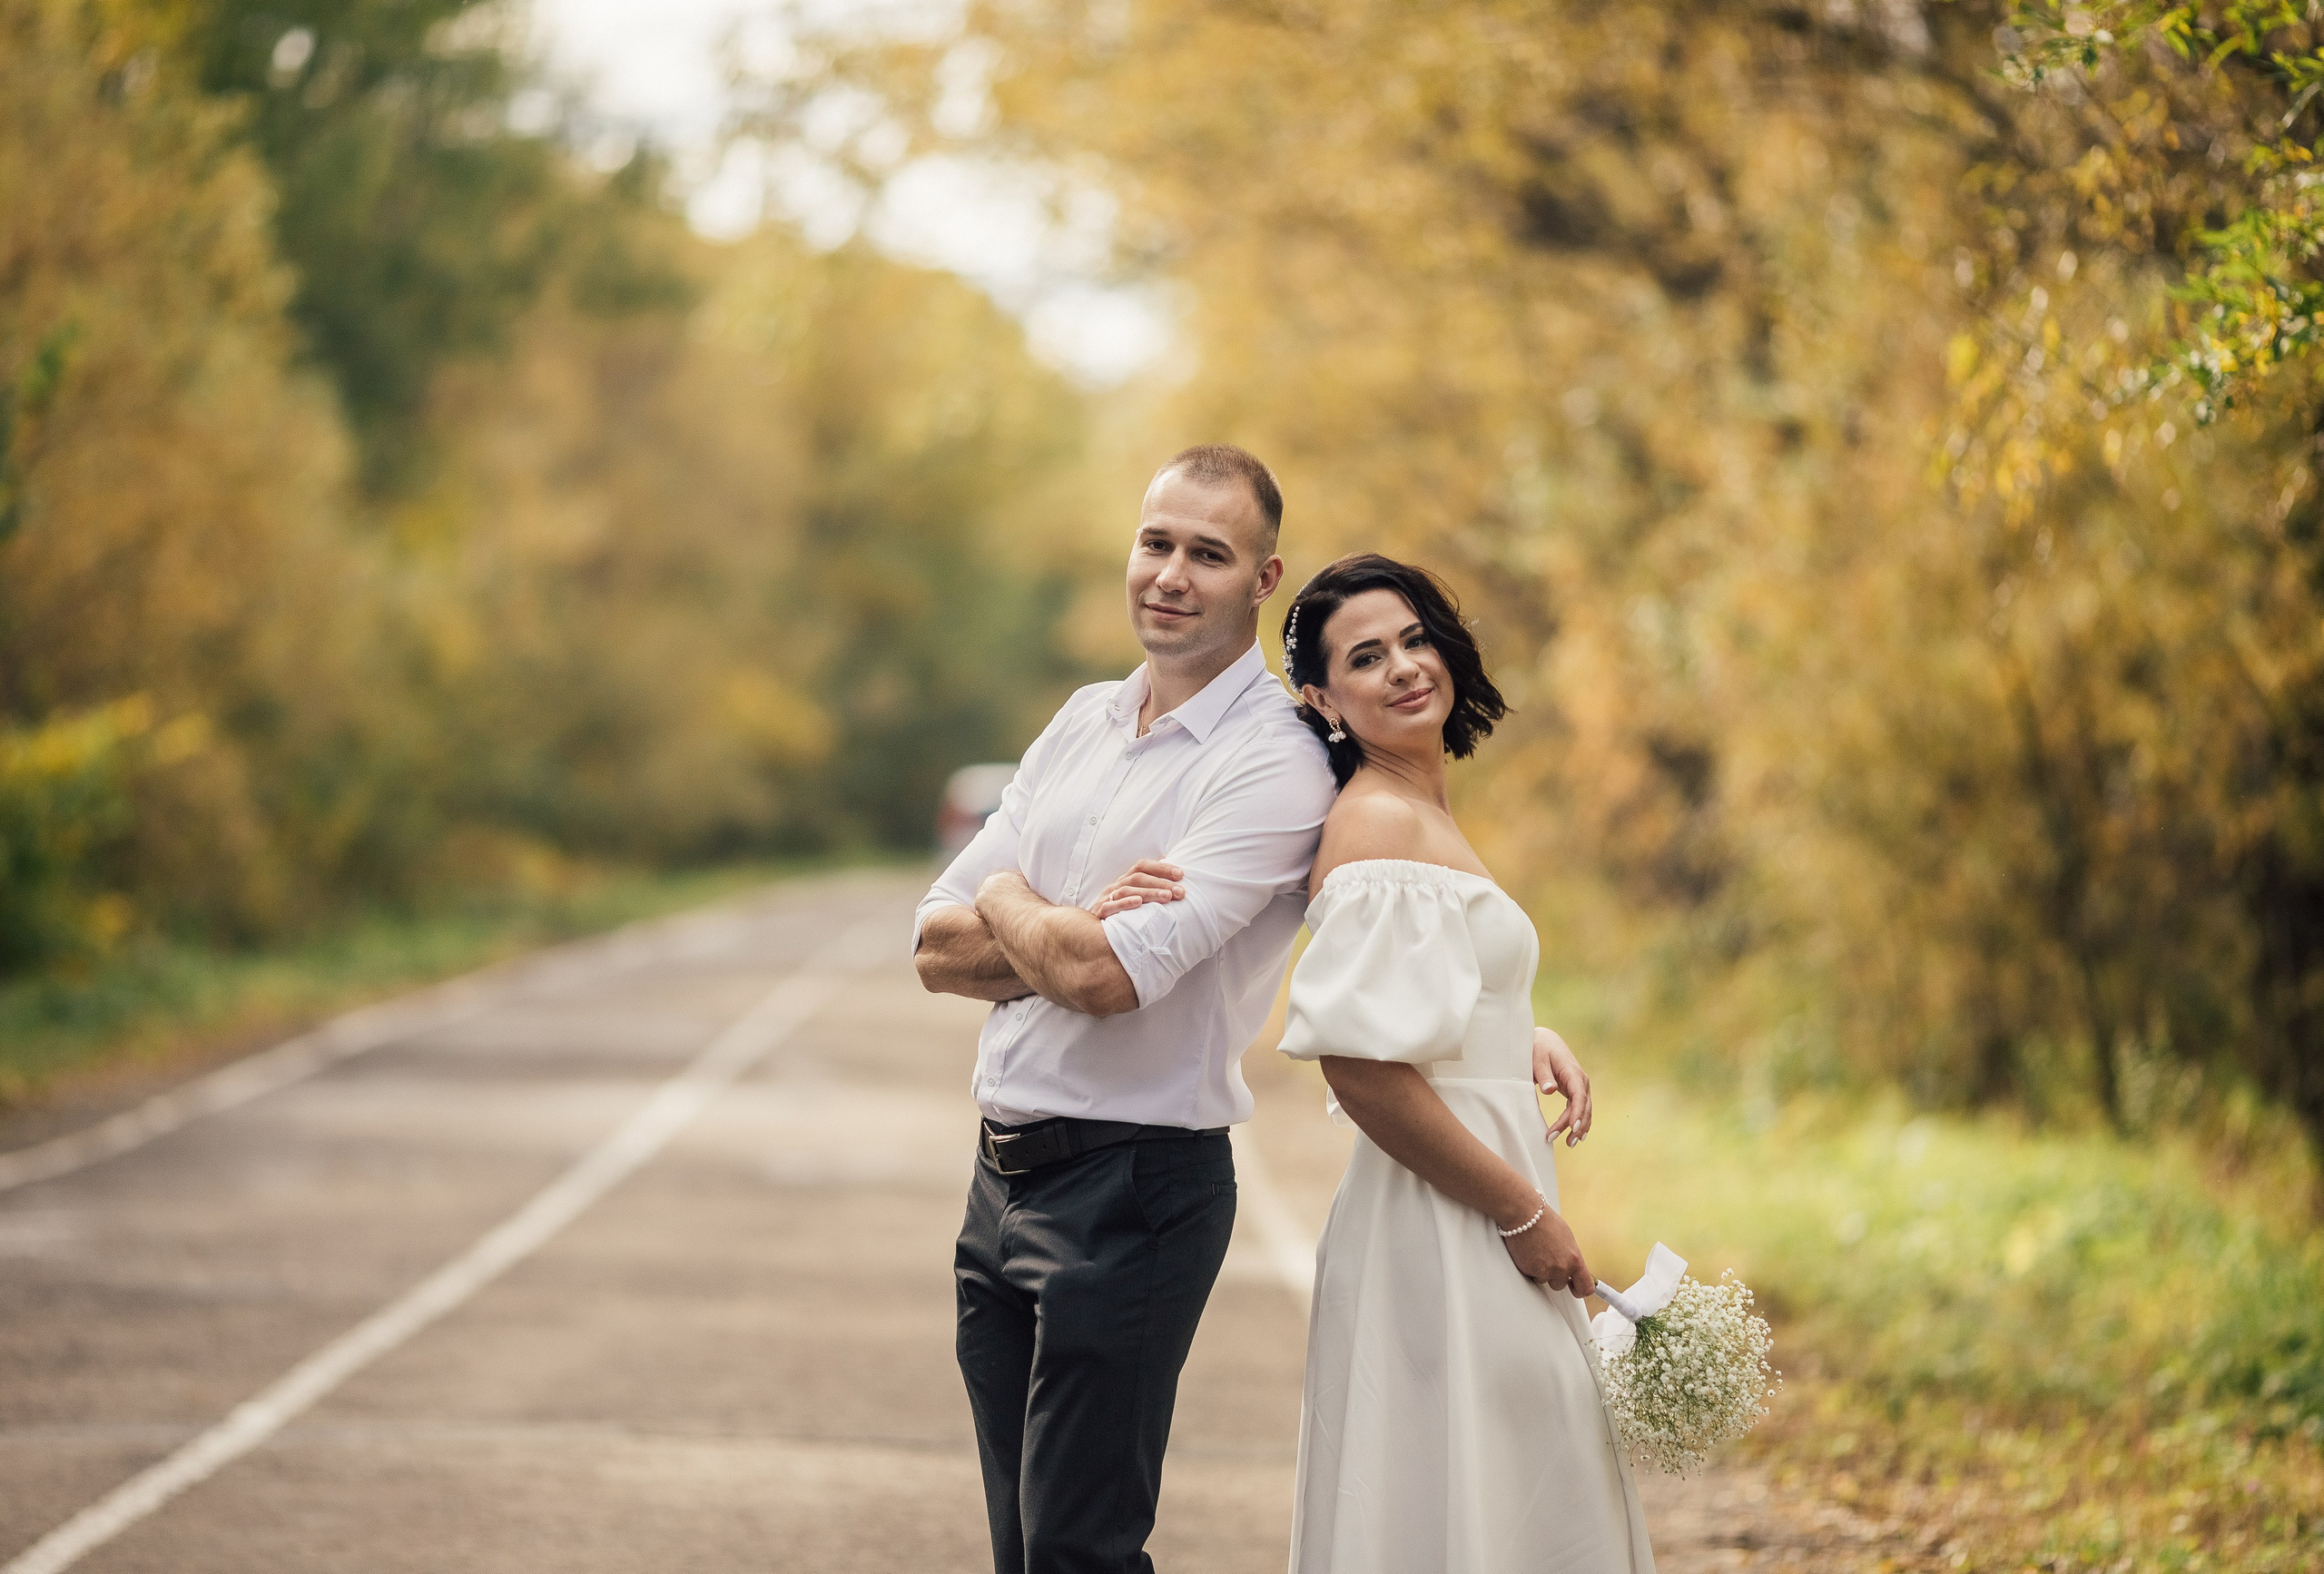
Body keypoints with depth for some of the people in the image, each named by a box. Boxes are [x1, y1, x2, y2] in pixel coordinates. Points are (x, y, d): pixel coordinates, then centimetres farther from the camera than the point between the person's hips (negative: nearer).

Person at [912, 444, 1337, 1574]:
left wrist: (1010, 903, -2)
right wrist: (1069, 932, -11)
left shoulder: (1275, 764, -12)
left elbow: (1109, 976, -22)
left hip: (1133, 1188, -7)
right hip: (1003, 1174, 7)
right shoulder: (1085, 722, 12)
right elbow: (937, 947, 7)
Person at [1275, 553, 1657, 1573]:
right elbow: (1359, 1064, -22)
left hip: (1476, 1224, 10)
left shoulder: (1424, 815, 14)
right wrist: (1522, 1211, -16)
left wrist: (1527, 1045, 7)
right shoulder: (1377, 826, -16)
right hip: (1441, 1245, -10)